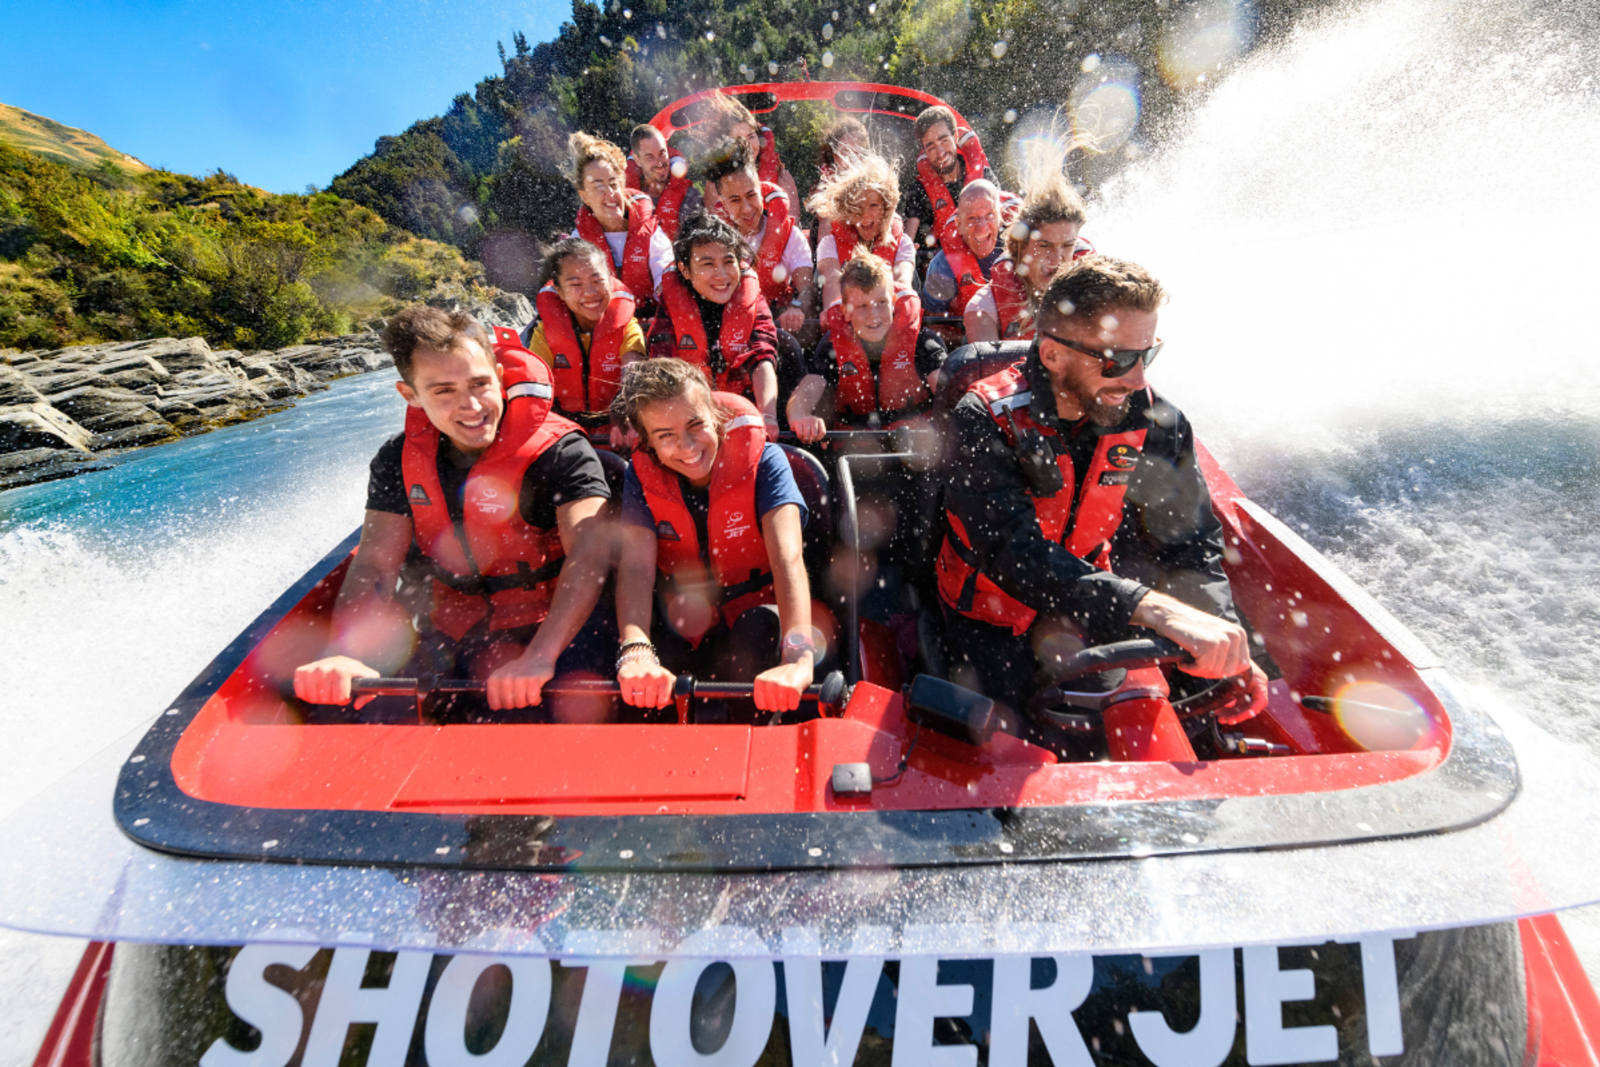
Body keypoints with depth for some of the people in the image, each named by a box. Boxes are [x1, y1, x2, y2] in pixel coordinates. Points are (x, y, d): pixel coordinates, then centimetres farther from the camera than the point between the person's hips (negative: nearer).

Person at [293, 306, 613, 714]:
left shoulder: (560, 451, -17)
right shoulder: (399, 460, 0)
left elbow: (590, 555, -31)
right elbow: (373, 568, -6)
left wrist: (539, 658, -44)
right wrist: (344, 655, -26)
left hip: (547, 629, -4)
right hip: (451, 631, 5)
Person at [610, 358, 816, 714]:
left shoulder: (761, 460, -16)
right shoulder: (643, 475, -8)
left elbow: (787, 558, -30)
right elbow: (636, 566, -22)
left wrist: (798, 658, -48)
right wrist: (636, 652, -44)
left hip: (755, 617, -1)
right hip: (683, 629, 2)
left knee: (758, 631, -35)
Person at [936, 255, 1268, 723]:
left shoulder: (1154, 421, -10)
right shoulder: (985, 420, -24)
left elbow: (1188, 541, -7)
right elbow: (1013, 550, -36)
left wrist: (1223, 640, -26)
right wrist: (1156, 609, -46)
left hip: (1092, 609, 4)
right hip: (991, 617, -3)